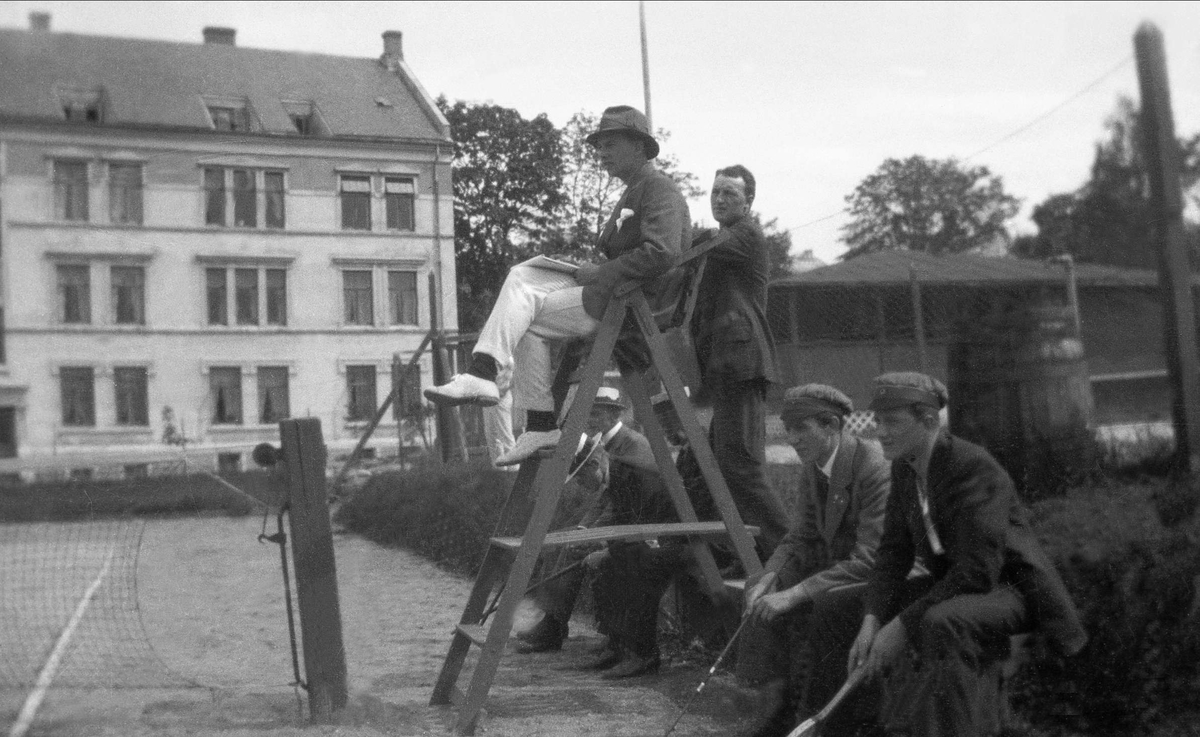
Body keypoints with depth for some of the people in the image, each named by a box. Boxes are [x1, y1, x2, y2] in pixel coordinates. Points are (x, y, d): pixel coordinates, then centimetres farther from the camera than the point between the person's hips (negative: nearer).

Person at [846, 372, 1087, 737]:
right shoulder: (904, 468, 0)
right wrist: (872, 620, -13)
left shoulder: (974, 467, -24)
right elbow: (893, 550, 2)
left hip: (1009, 587, -9)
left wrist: (904, 624, -29)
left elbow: (977, 570, -30)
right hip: (955, 584, 9)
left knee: (941, 622, -35)